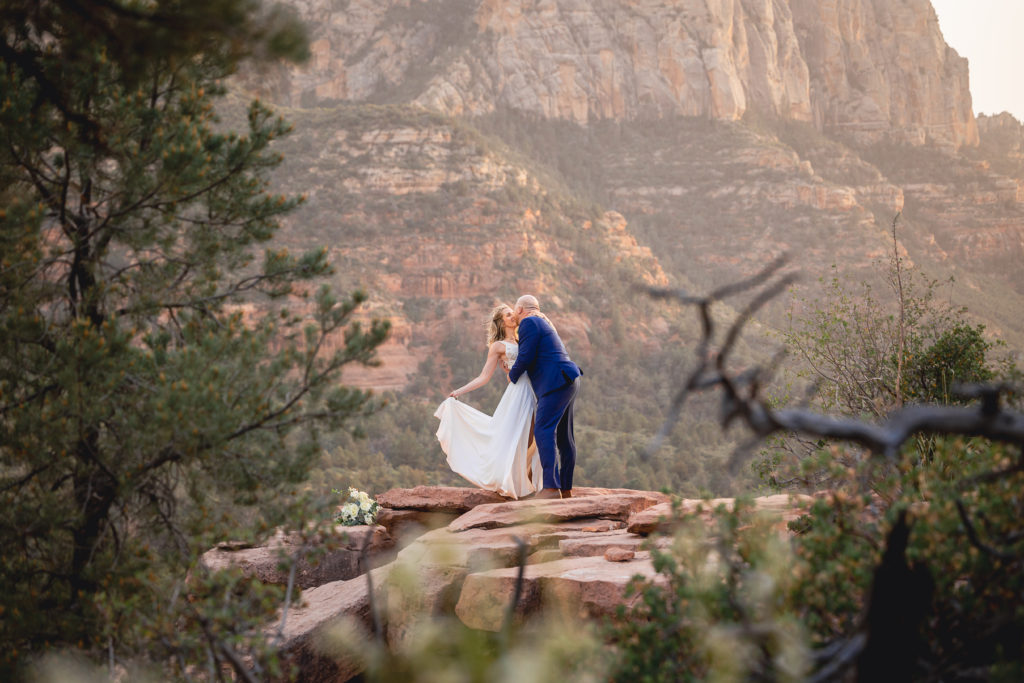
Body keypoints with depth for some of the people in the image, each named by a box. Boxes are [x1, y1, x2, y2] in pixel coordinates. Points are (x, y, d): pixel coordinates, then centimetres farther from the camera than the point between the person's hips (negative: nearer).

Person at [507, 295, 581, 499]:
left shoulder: (529, 323, -6)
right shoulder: (544, 323, 24)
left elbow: (525, 357, -12)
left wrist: (513, 375, 5)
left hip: (556, 382, -10)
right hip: (568, 382, 10)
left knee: (543, 431, -18)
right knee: (564, 436, 10)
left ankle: (551, 487, -28)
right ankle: (566, 489, 12)